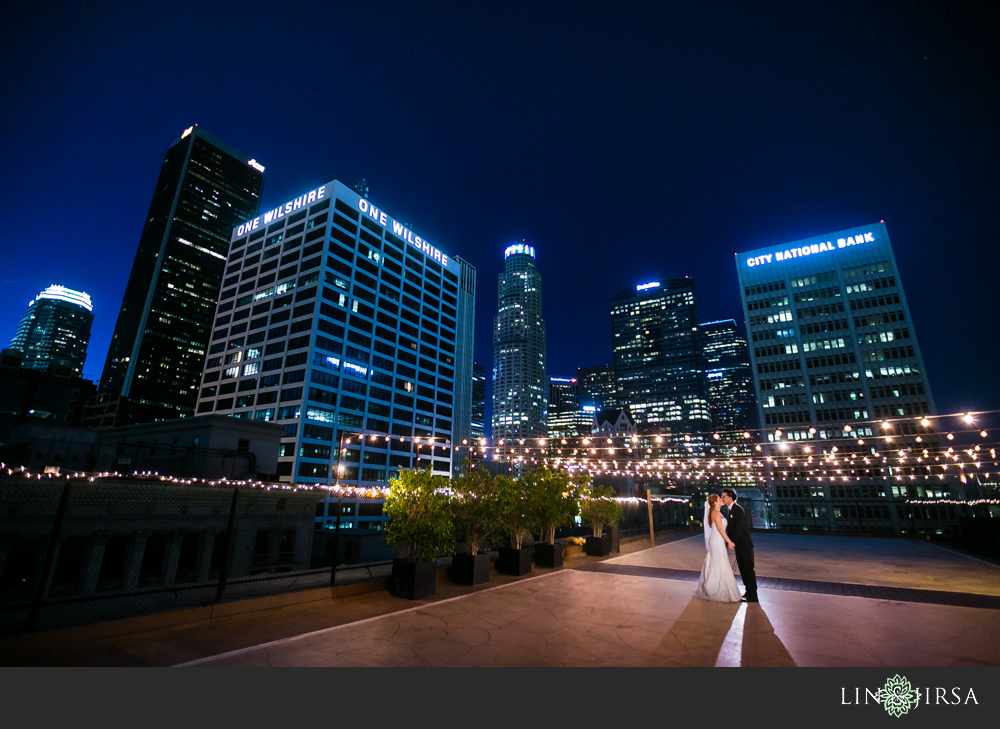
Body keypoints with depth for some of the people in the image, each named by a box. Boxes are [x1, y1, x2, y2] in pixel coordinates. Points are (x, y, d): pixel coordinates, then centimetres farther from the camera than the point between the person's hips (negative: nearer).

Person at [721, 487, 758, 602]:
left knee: (748, 569, -1)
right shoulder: (731, 510, 11)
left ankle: (752, 596, 6)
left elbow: (739, 527, -24)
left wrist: (732, 541, -23)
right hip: (739, 545, 9)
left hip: (744, 545, -9)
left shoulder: (738, 509, -18)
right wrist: (729, 541, 9)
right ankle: (749, 591, 28)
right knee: (743, 570, 16)